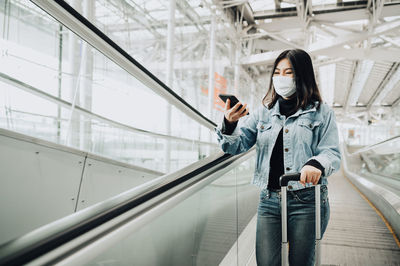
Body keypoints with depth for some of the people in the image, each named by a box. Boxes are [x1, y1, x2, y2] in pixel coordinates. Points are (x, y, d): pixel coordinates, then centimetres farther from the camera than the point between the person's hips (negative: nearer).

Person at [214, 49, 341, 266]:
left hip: (306, 200, -2)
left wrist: (316, 164, -26)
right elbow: (237, 145, 4)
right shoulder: (264, 112, 11)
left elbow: (332, 153, -3)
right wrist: (229, 125, -18)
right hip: (269, 199, 2)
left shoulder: (321, 112, 4)